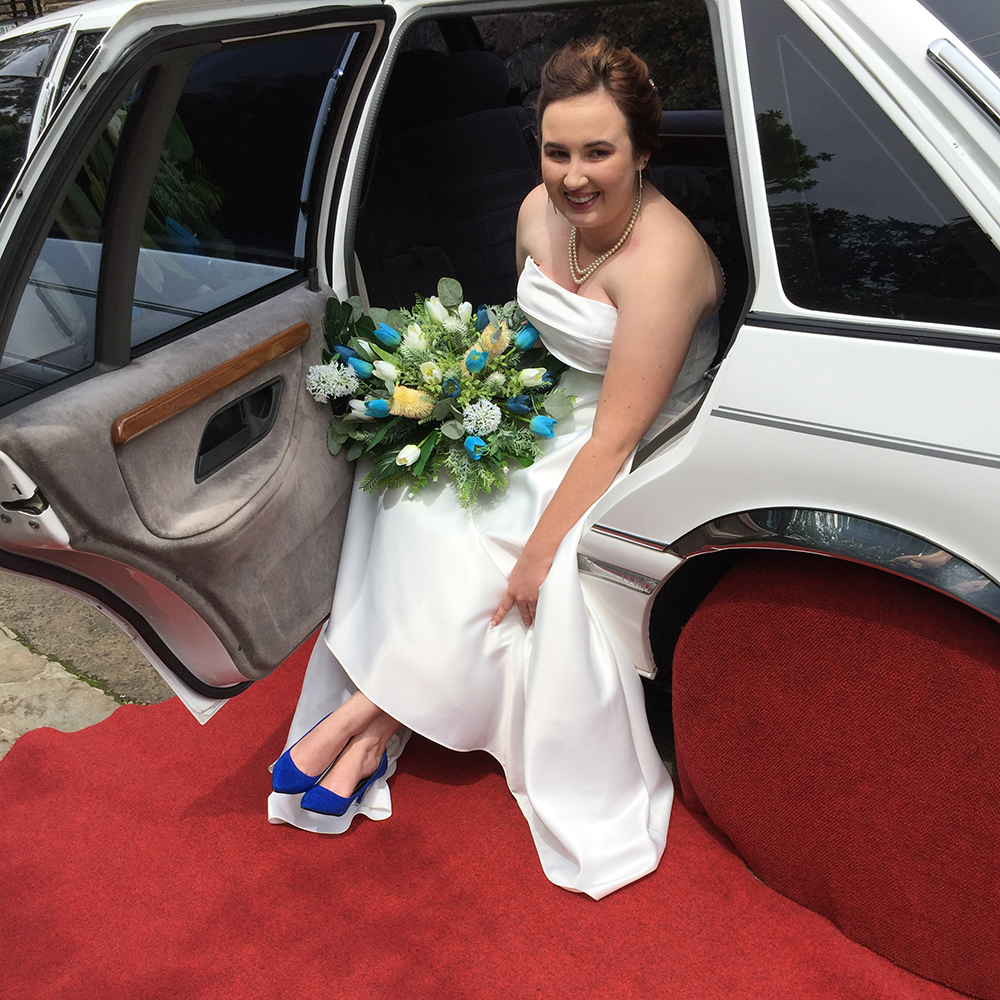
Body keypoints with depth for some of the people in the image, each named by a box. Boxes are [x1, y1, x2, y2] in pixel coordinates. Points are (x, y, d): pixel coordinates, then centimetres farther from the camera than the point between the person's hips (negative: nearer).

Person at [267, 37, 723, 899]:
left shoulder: (661, 260, -26)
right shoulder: (540, 212, -3)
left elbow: (615, 438, -27)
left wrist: (538, 551, -26)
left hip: (624, 466, -7)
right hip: (545, 421, 7)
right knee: (411, 486, -12)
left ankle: (358, 719, -4)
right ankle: (374, 732, -7)